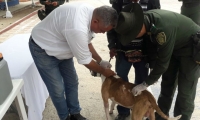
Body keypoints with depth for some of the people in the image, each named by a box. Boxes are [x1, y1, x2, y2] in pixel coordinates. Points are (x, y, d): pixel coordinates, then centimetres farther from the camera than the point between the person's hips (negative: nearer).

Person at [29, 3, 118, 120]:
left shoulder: (90, 12, -13)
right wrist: (104, 72, -9)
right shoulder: (77, 29, -41)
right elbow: (86, 61, -25)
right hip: (42, 48, -8)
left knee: (72, 82, 10)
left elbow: (86, 42, 4)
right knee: (57, 89, -2)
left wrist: (100, 61, 3)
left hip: (60, 46, 8)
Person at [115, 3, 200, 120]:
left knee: (185, 89, -1)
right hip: (173, 46, 7)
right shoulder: (145, 19, -17)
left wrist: (145, 84, -21)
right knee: (167, 83, 12)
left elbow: (162, 62, -31)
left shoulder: (163, 29, -40)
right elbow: (151, 43, 1)